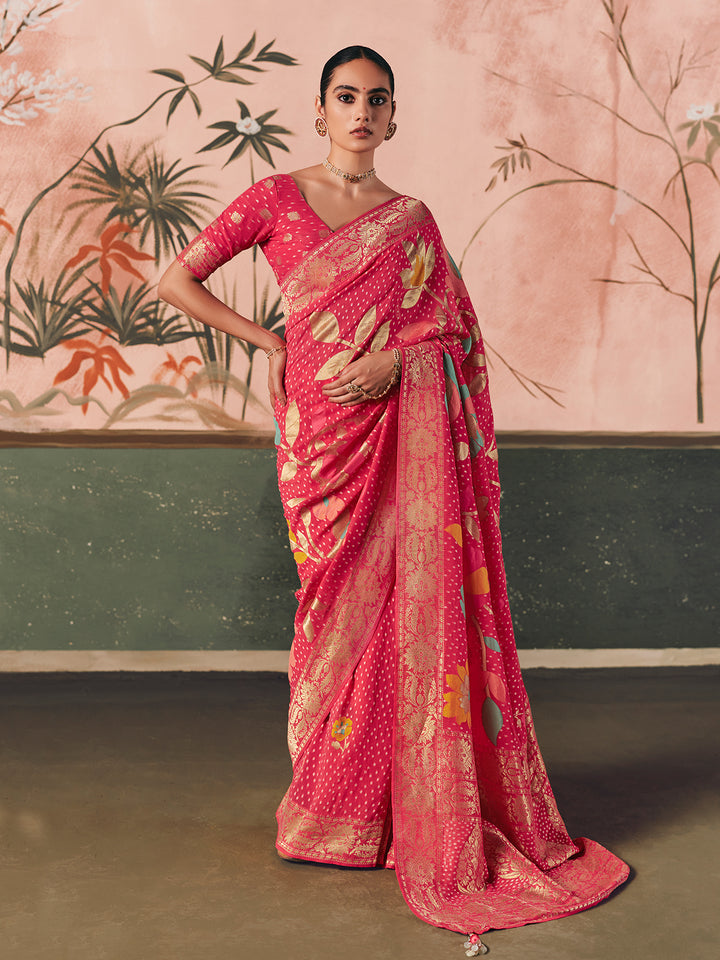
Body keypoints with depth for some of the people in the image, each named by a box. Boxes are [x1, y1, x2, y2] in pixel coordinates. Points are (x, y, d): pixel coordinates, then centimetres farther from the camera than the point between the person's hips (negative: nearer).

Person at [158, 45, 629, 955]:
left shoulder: (411, 220, 11)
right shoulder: (274, 198, 6)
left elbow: (456, 329, 8)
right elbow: (177, 283, 6)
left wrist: (393, 361, -11)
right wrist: (271, 344, 2)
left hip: (409, 423, 1)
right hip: (324, 425, -1)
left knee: (420, 594, -1)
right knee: (347, 600, 3)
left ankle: (428, 800, 12)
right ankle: (338, 802, 19)